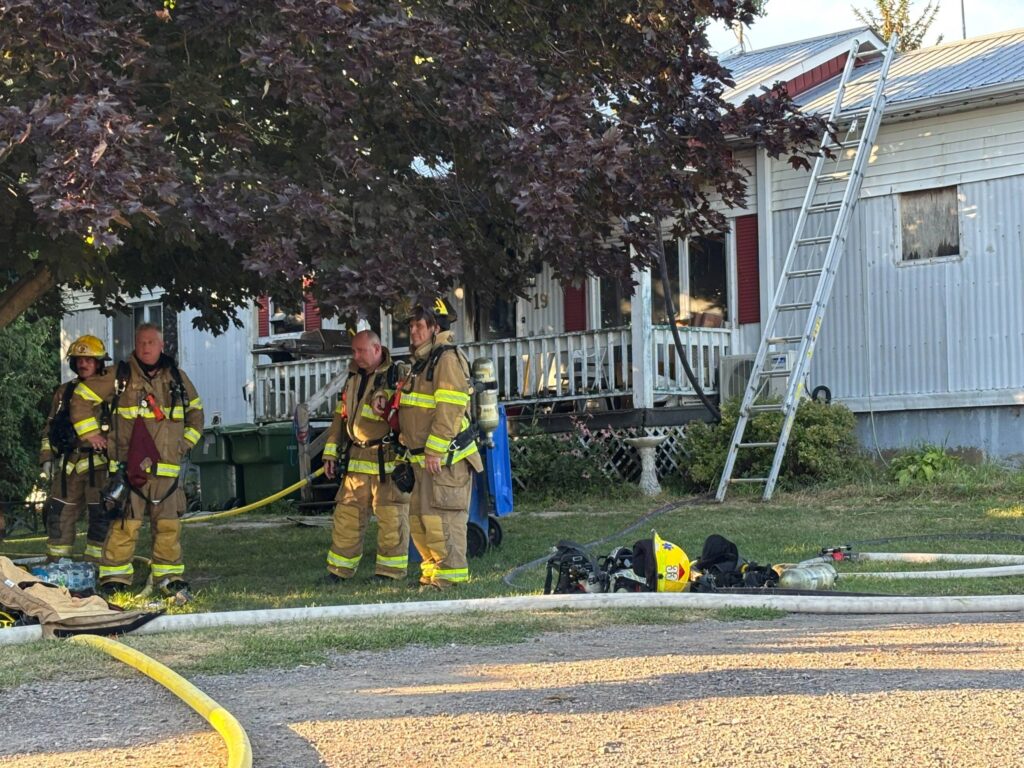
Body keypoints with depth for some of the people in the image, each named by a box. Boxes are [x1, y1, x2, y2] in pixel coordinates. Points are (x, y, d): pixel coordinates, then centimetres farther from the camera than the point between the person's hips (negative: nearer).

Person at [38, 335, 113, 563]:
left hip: (99, 464, -4)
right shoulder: (64, 392, 15)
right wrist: (47, 457, 11)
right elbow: (50, 427, 20)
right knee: (58, 516, 6)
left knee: (101, 517, -4)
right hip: (69, 464, 5)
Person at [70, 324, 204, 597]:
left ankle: (170, 577, 14)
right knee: (125, 524, -9)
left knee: (168, 524, 5)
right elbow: (81, 398, 7)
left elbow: (195, 410, 27)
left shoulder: (177, 377, 12)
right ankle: (114, 578, -2)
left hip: (167, 466, 4)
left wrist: (187, 441, 17)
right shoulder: (120, 376, 1)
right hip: (128, 465, -3)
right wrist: (90, 433, 3)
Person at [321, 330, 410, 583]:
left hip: (388, 460, -6)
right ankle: (338, 570, 16)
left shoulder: (400, 376, -5)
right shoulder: (353, 379, 16)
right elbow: (340, 418, 21)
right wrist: (331, 453, 16)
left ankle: (390, 572, 7)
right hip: (357, 459, 6)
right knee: (346, 516, 8)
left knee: (391, 519, -2)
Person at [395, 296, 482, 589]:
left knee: (442, 517, -10)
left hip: (445, 457, -10)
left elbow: (449, 410, -21)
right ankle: (432, 572, 22)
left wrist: (435, 451, -22)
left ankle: (451, 575, -4)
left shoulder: (448, 359, -13)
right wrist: (412, 450, 22)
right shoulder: (422, 361, 20)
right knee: (418, 518, 14)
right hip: (425, 458, 11)